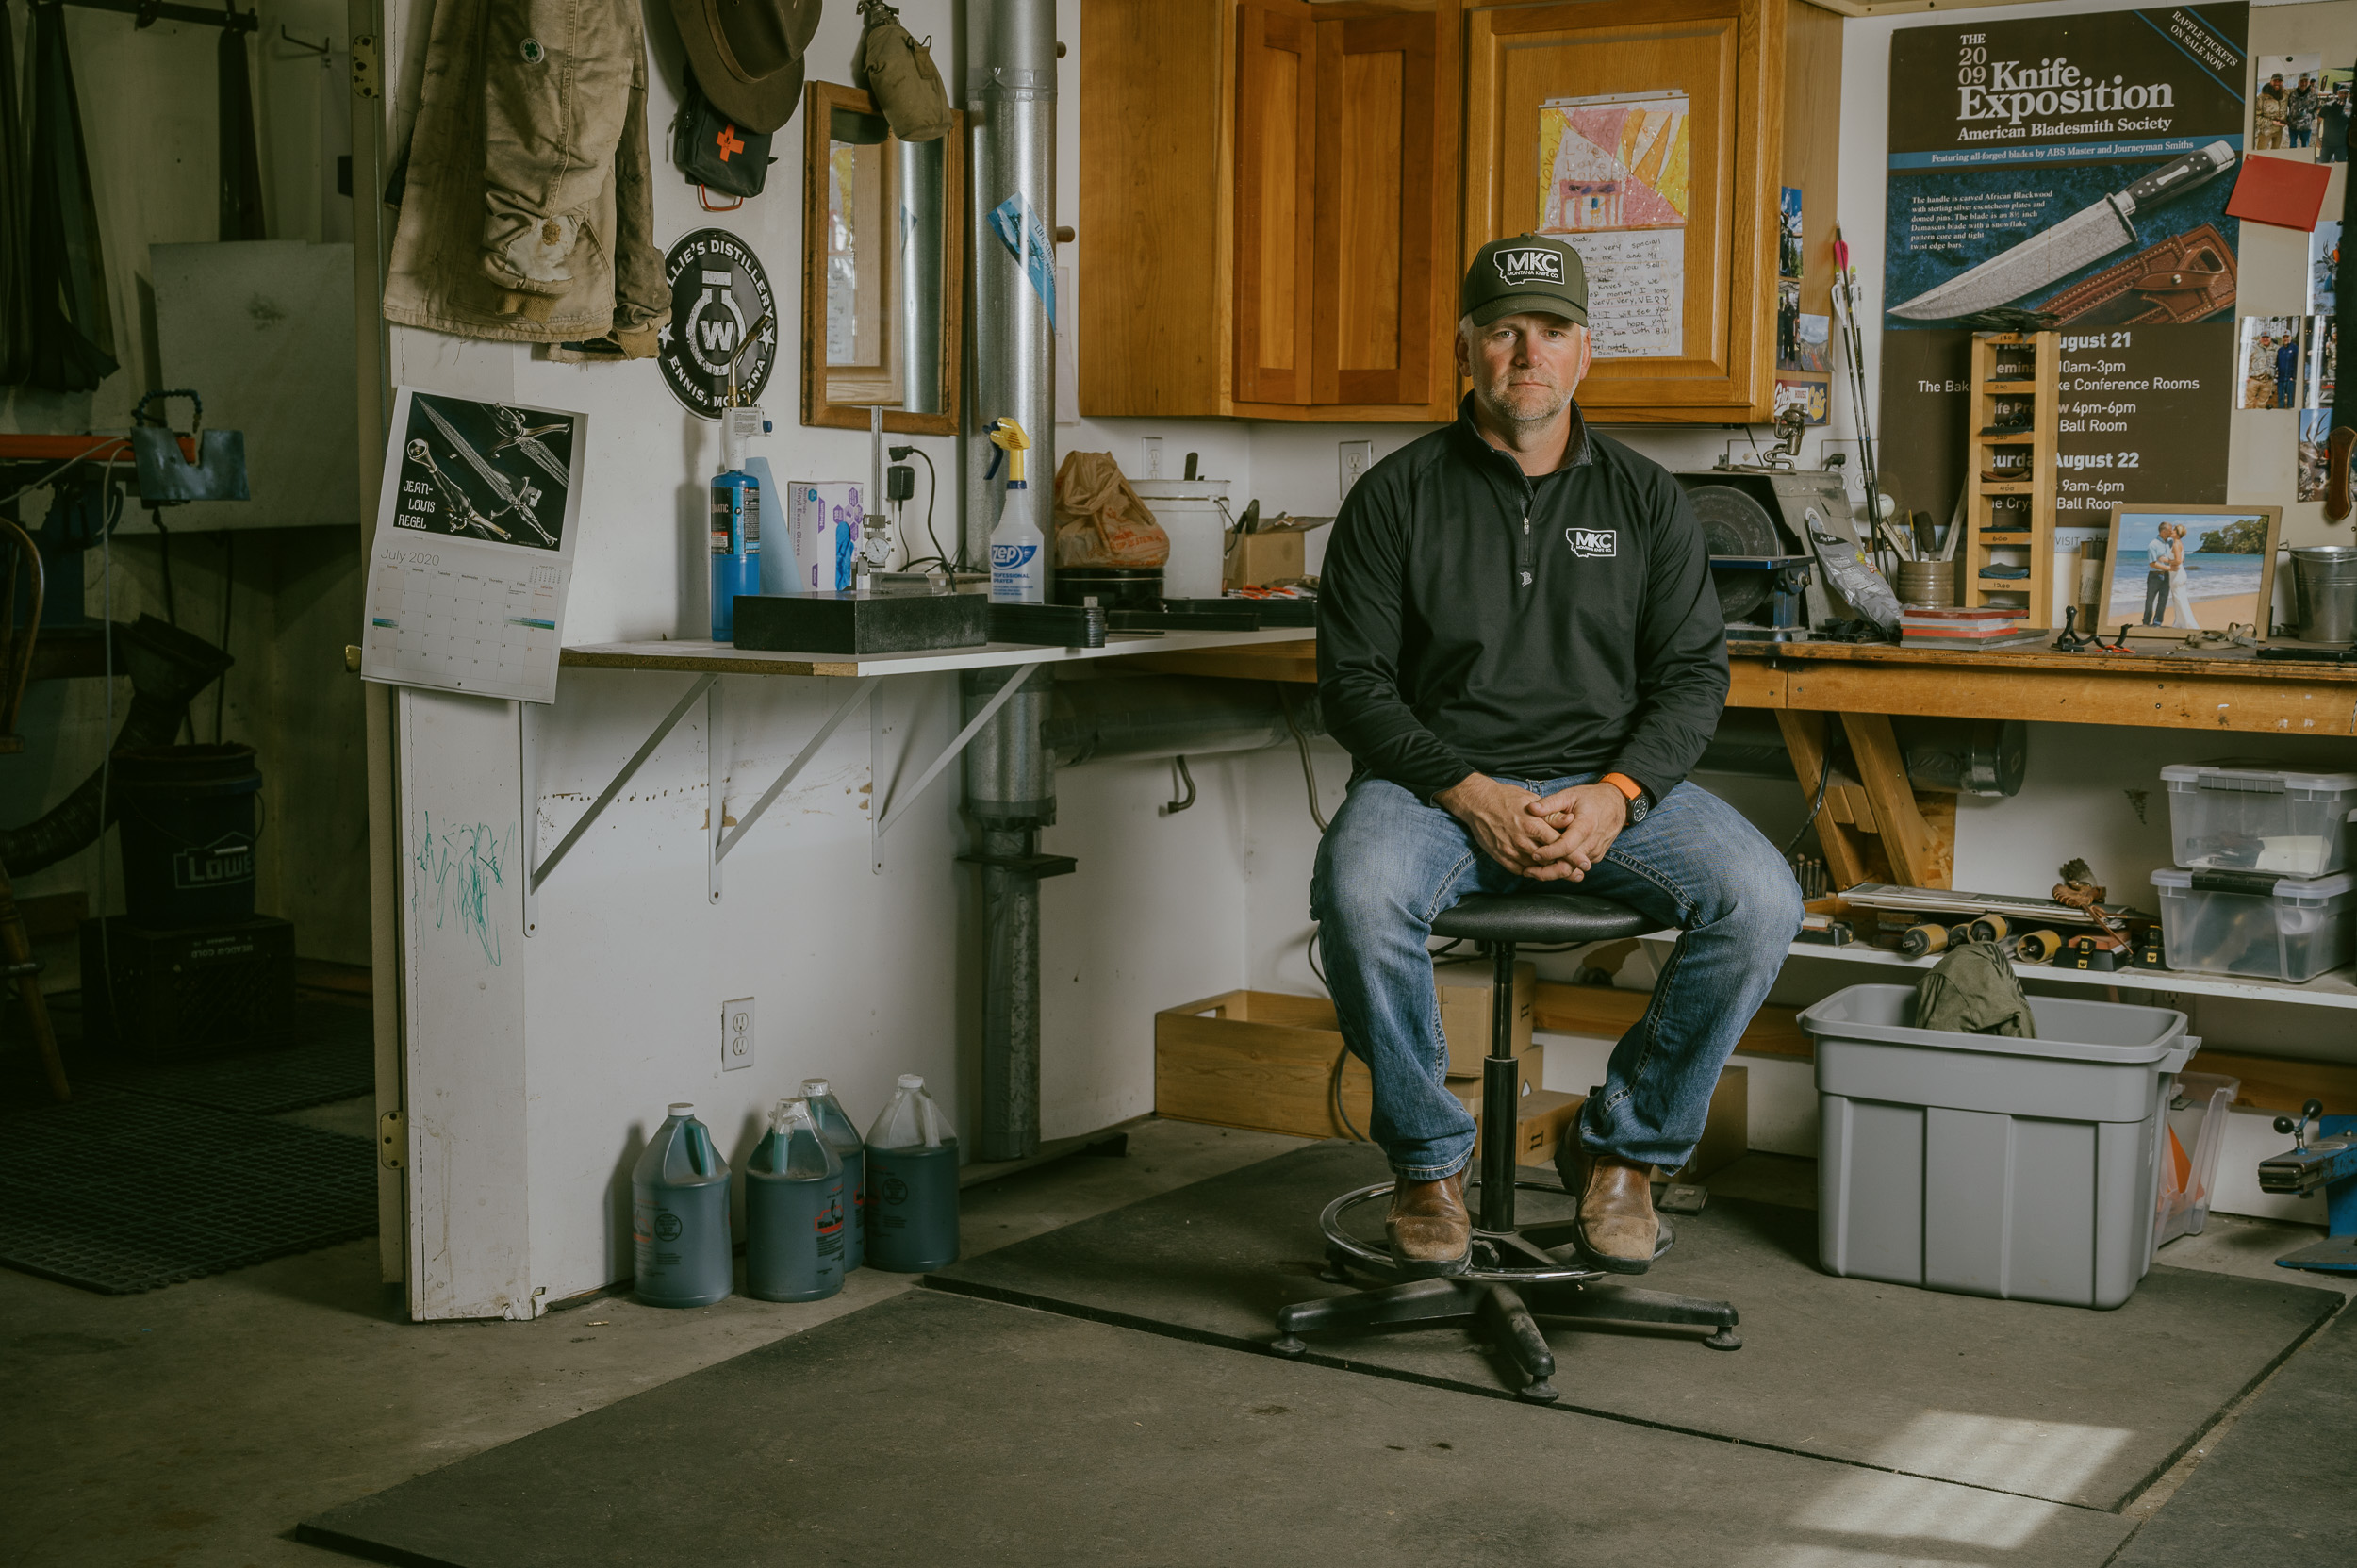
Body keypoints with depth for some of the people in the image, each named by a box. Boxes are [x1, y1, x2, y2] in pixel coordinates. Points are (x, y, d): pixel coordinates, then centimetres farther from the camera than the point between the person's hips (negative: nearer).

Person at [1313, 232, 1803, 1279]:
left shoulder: (1645, 499, 11)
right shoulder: (1397, 496, 4)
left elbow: (1692, 673, 6)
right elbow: (1354, 683, -1)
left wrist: (1614, 797, -13)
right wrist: (1472, 796, -16)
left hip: (1609, 783, 2)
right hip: (1437, 780, -2)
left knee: (1760, 900, -24)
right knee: (1358, 896, -35)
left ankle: (1622, 1147, -3)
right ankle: (1429, 1160, -9)